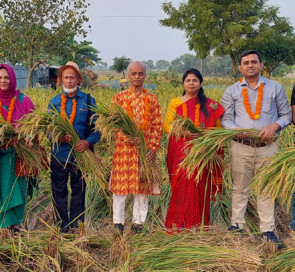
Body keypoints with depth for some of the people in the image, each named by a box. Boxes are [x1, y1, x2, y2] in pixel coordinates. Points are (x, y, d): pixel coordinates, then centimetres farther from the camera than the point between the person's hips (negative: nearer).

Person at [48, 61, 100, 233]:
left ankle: (77, 225, 25)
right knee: (59, 191, 5)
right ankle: (62, 226, 19)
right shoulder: (54, 102, 7)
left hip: (81, 153, 0)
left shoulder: (88, 101, 4)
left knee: (79, 190, 11)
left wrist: (89, 141, -18)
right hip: (59, 153, 1)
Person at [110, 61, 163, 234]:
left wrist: (154, 148, -7)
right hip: (124, 147, -1)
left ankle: (138, 222, 18)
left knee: (142, 185, 6)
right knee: (120, 184, 1)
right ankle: (118, 222, 13)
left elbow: (158, 125, 4)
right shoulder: (119, 98, 6)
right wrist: (127, 138, -17)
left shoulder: (152, 99, 8)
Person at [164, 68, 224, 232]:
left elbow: (219, 127, 8)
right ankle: (179, 223, 8)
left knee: (200, 186, 1)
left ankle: (199, 223, 14)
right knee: (182, 185, -4)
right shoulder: (175, 103, 8)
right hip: (180, 152, 0)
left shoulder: (210, 105, 8)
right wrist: (184, 132, -15)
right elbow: (167, 125, 1)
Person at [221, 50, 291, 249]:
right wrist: (237, 129, -16)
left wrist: (274, 126, -11)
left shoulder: (275, 88, 8)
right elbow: (226, 119, 5)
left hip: (268, 147, 0)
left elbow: (286, 115, 10)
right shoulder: (232, 91, 8)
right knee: (240, 188, 8)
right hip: (241, 147, 0)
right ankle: (237, 225, 18)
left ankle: (268, 231, 11)